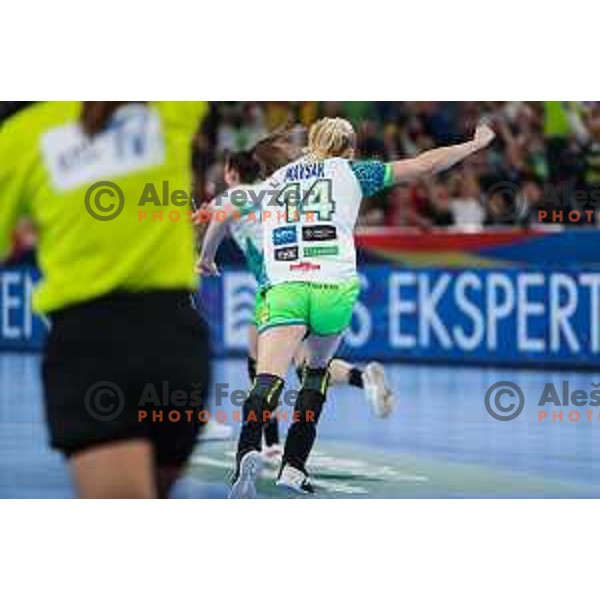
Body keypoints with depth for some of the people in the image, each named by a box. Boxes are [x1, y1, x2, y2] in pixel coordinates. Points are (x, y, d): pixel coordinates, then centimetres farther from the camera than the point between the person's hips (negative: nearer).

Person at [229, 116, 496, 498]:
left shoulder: (275, 181, 25)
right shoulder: (349, 172, 17)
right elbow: (424, 166, 19)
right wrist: (476, 144, 30)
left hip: (284, 288, 1)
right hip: (333, 287, -1)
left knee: (269, 379, -16)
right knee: (317, 370, 23)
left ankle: (248, 453, -43)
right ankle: (294, 468, 18)